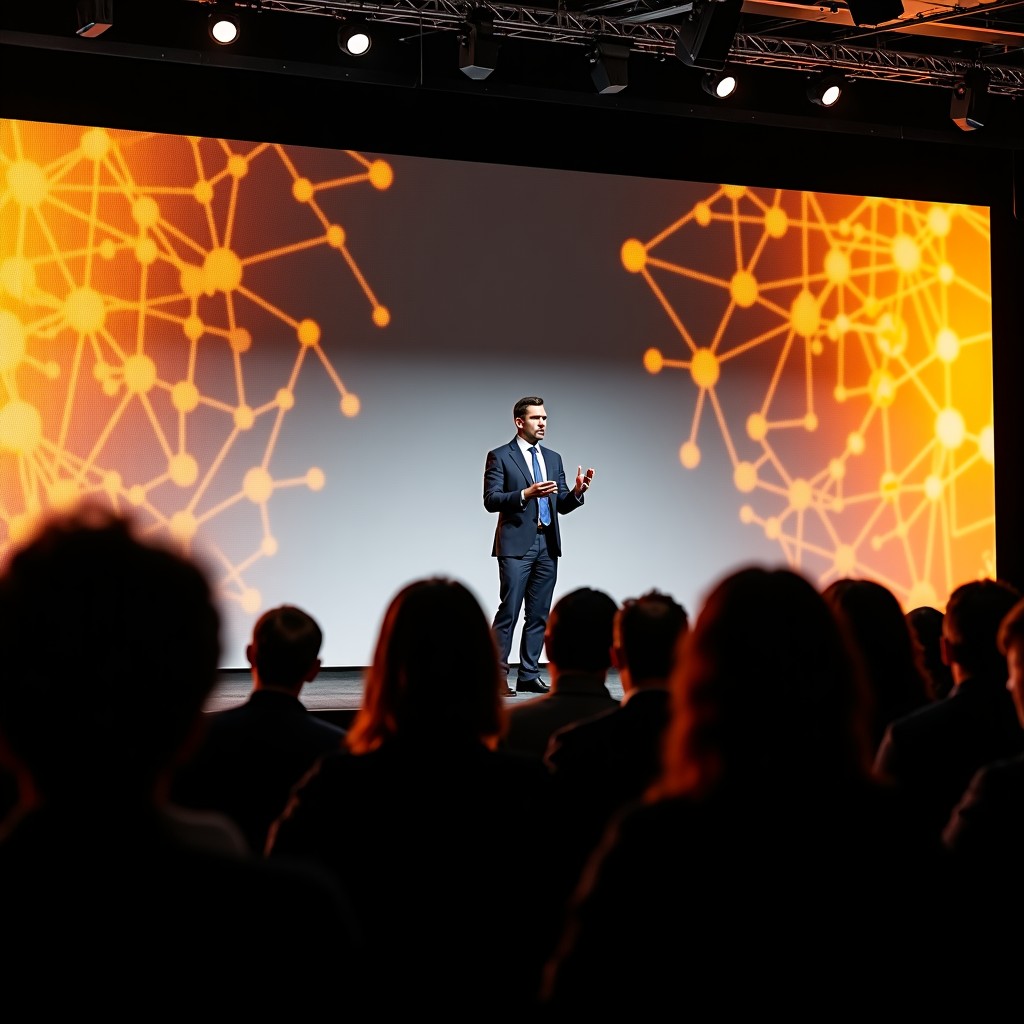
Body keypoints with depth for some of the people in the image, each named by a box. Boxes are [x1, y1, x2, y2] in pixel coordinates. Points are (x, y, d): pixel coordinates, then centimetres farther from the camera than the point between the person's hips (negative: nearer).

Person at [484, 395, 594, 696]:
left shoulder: (553, 458, 16)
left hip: (548, 545, 6)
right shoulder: (499, 456, -1)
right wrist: (525, 494, -22)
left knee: (539, 615, 6)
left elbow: (562, 506, 14)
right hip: (516, 544, -6)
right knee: (508, 612, -9)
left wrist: (577, 491, -7)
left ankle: (529, 676, 11)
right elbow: (490, 500, -9)